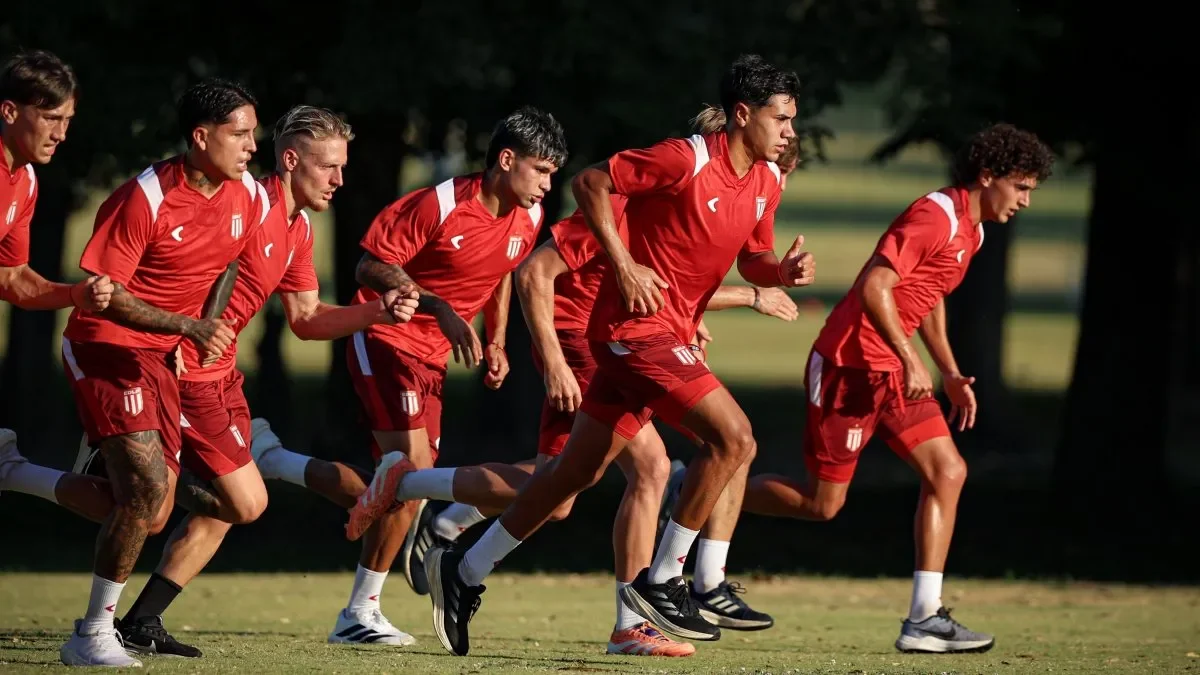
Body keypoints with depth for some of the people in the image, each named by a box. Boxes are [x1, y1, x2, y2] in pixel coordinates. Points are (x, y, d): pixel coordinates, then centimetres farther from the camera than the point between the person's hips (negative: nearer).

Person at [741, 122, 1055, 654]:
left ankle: (924, 620, -5)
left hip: (891, 371, 10)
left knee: (947, 471, -3)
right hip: (850, 364, -10)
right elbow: (874, 286, -26)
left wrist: (950, 373, 22)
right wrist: (909, 362, -27)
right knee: (823, 502, -4)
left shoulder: (971, 231, 15)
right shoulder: (935, 216, -18)